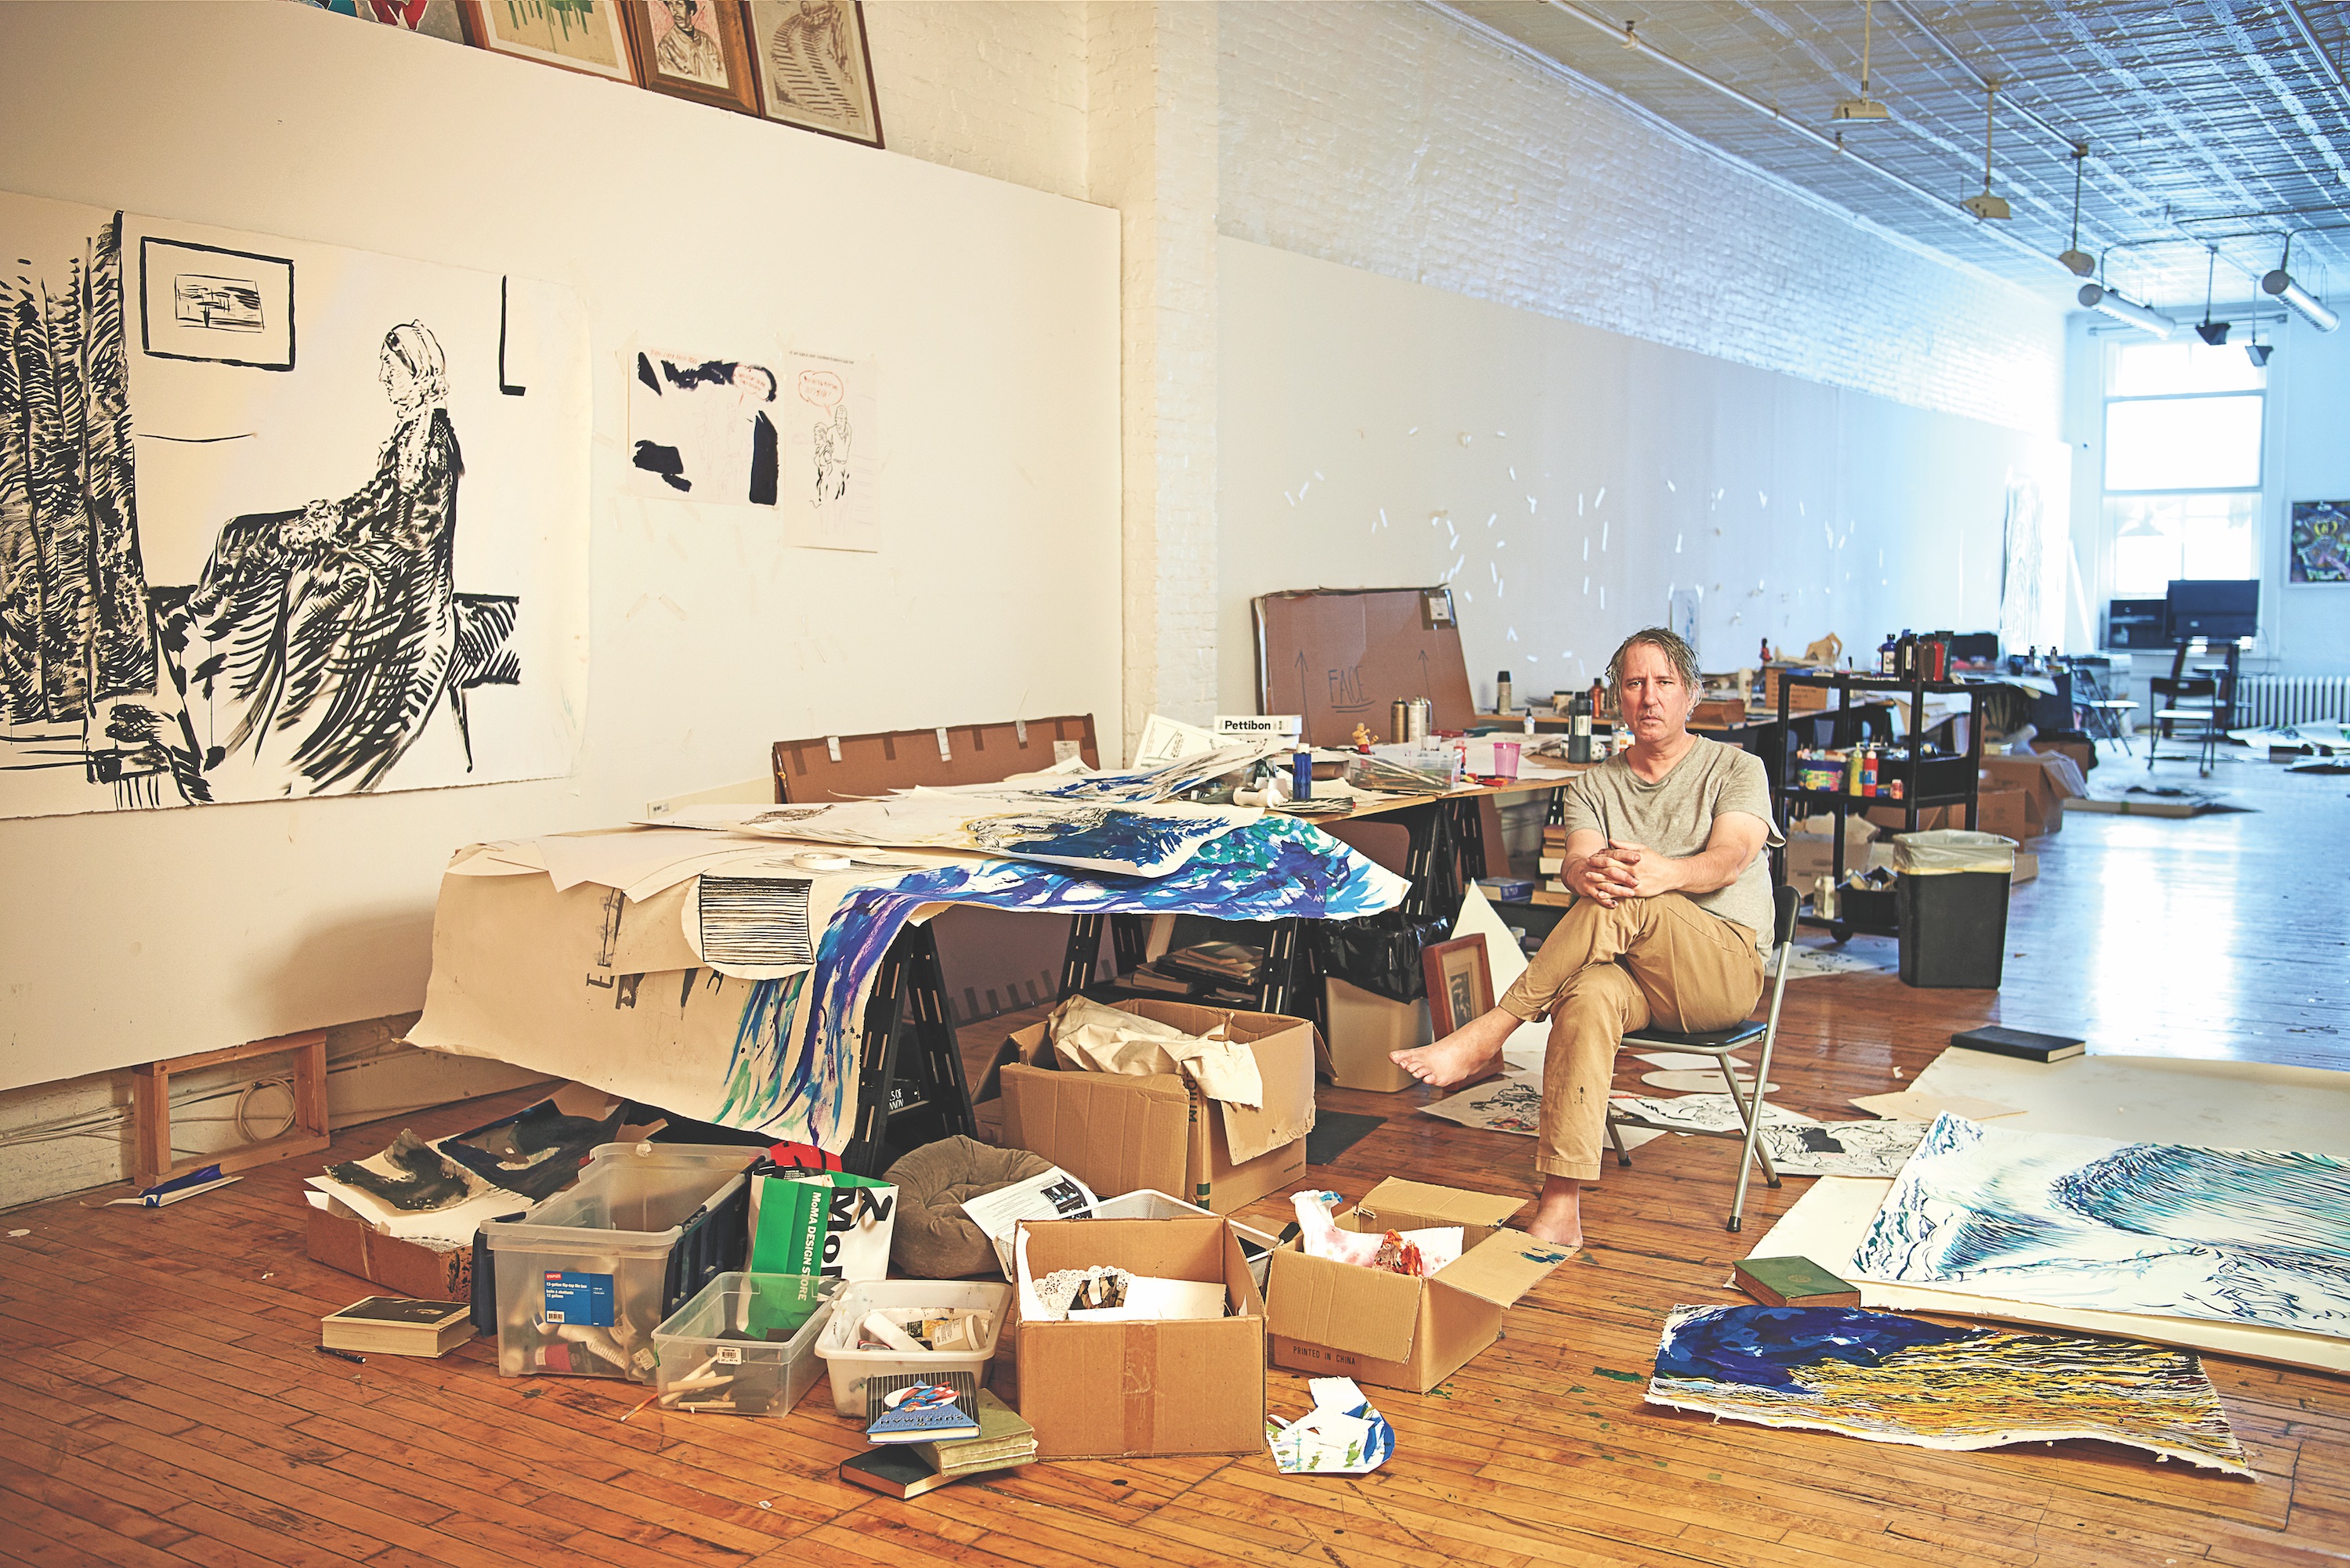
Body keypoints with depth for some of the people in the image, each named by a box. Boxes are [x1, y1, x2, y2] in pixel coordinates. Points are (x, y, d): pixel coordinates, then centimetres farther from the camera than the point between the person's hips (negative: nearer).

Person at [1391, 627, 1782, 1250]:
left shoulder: (1737, 769, 9)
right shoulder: (1594, 786, 17)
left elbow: (1728, 862, -11)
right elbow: (1574, 864, -4)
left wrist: (1664, 872, -35)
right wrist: (1589, 870, -31)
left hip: (1725, 965, -2)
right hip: (1634, 972, 2)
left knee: (1625, 903, -33)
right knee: (1588, 996, -36)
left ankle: (1486, 1036, -29)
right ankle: (1560, 1209, -43)